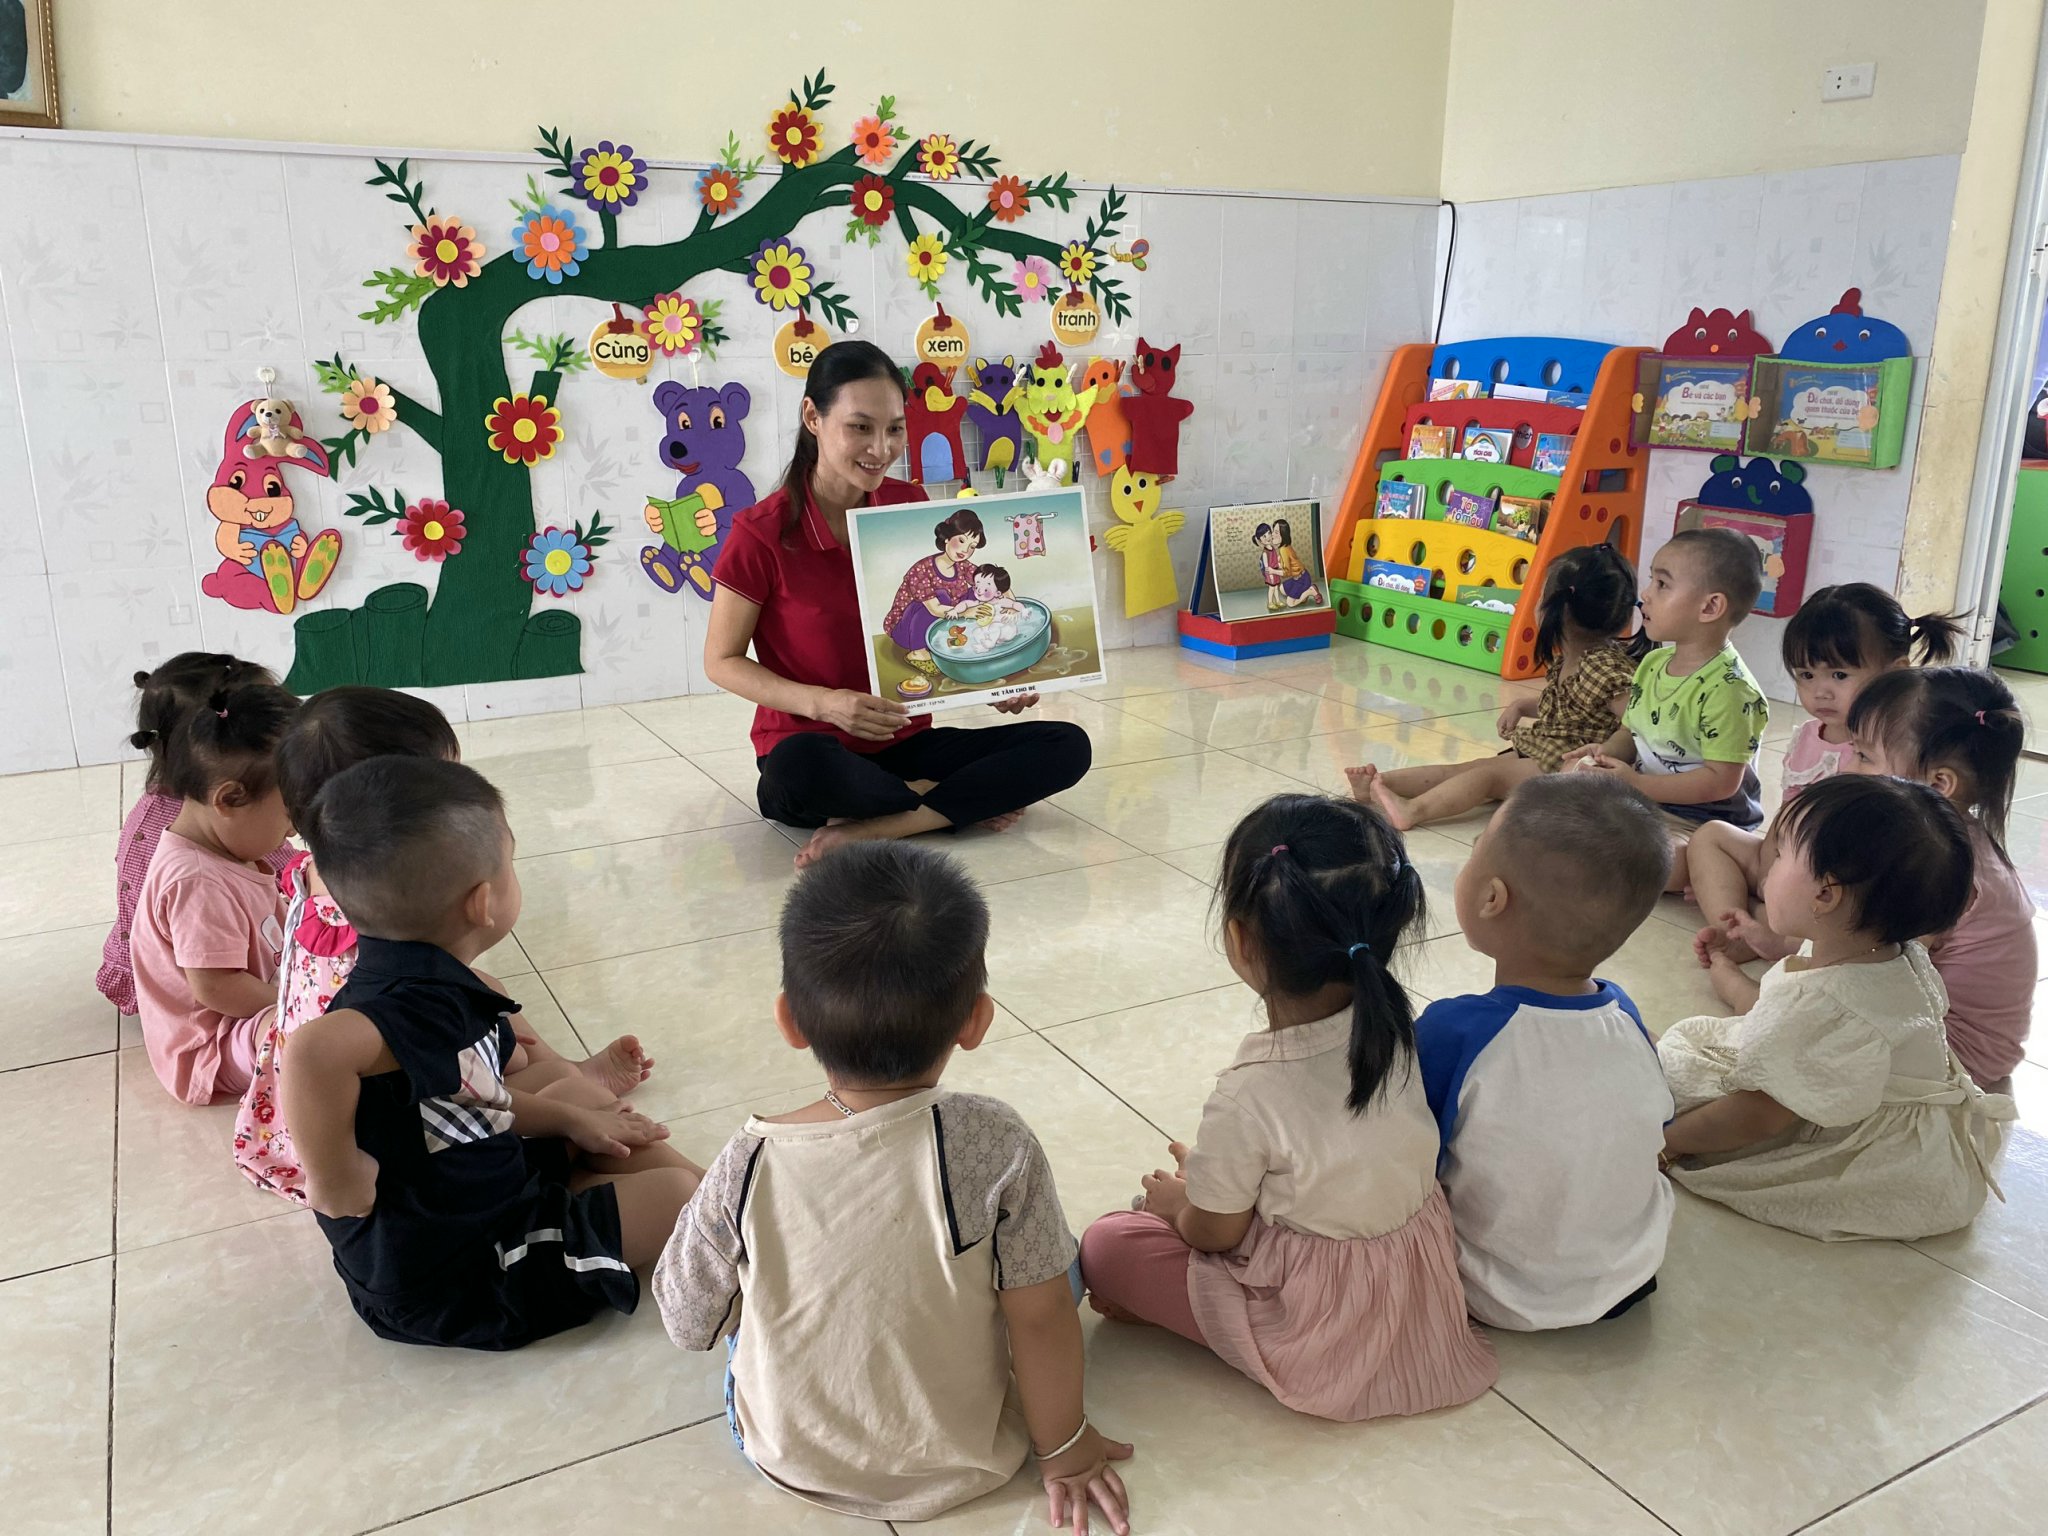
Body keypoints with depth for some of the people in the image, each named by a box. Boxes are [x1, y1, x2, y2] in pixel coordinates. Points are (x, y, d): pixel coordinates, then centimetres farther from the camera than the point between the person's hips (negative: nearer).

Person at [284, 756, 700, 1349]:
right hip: (450, 1280, -10)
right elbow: (314, 1049, -53)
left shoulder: (408, 984, 0)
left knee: (626, 1141, 21)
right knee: (673, 1195, -1)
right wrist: (336, 1176, -38)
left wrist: (568, 1118, 12)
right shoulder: (427, 1006, -33)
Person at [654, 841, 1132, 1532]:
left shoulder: (748, 1165, -23)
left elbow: (688, 1321, -9)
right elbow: (1041, 1316, -18)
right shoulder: (994, 1145, -28)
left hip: (791, 1461, 2)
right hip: (964, 1463, -1)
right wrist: (1065, 1448, 0)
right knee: (1057, 1261, 17)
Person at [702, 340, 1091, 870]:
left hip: (906, 745, 4)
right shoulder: (763, 534, -12)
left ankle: (867, 830, -21)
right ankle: (961, 801, -13)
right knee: (799, 765, -41)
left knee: (1067, 746, -15)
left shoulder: (910, 506, 0)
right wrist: (822, 703, -22)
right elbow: (722, 661, -6)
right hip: (817, 752, -4)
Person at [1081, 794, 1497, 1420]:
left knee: (1104, 1245, 0)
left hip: (1317, 1334, -6)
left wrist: (1177, 1199, 9)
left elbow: (1214, 1233, -14)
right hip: (1419, 1284, 7)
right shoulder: (1400, 1025, -13)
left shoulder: (1248, 1097, -31)